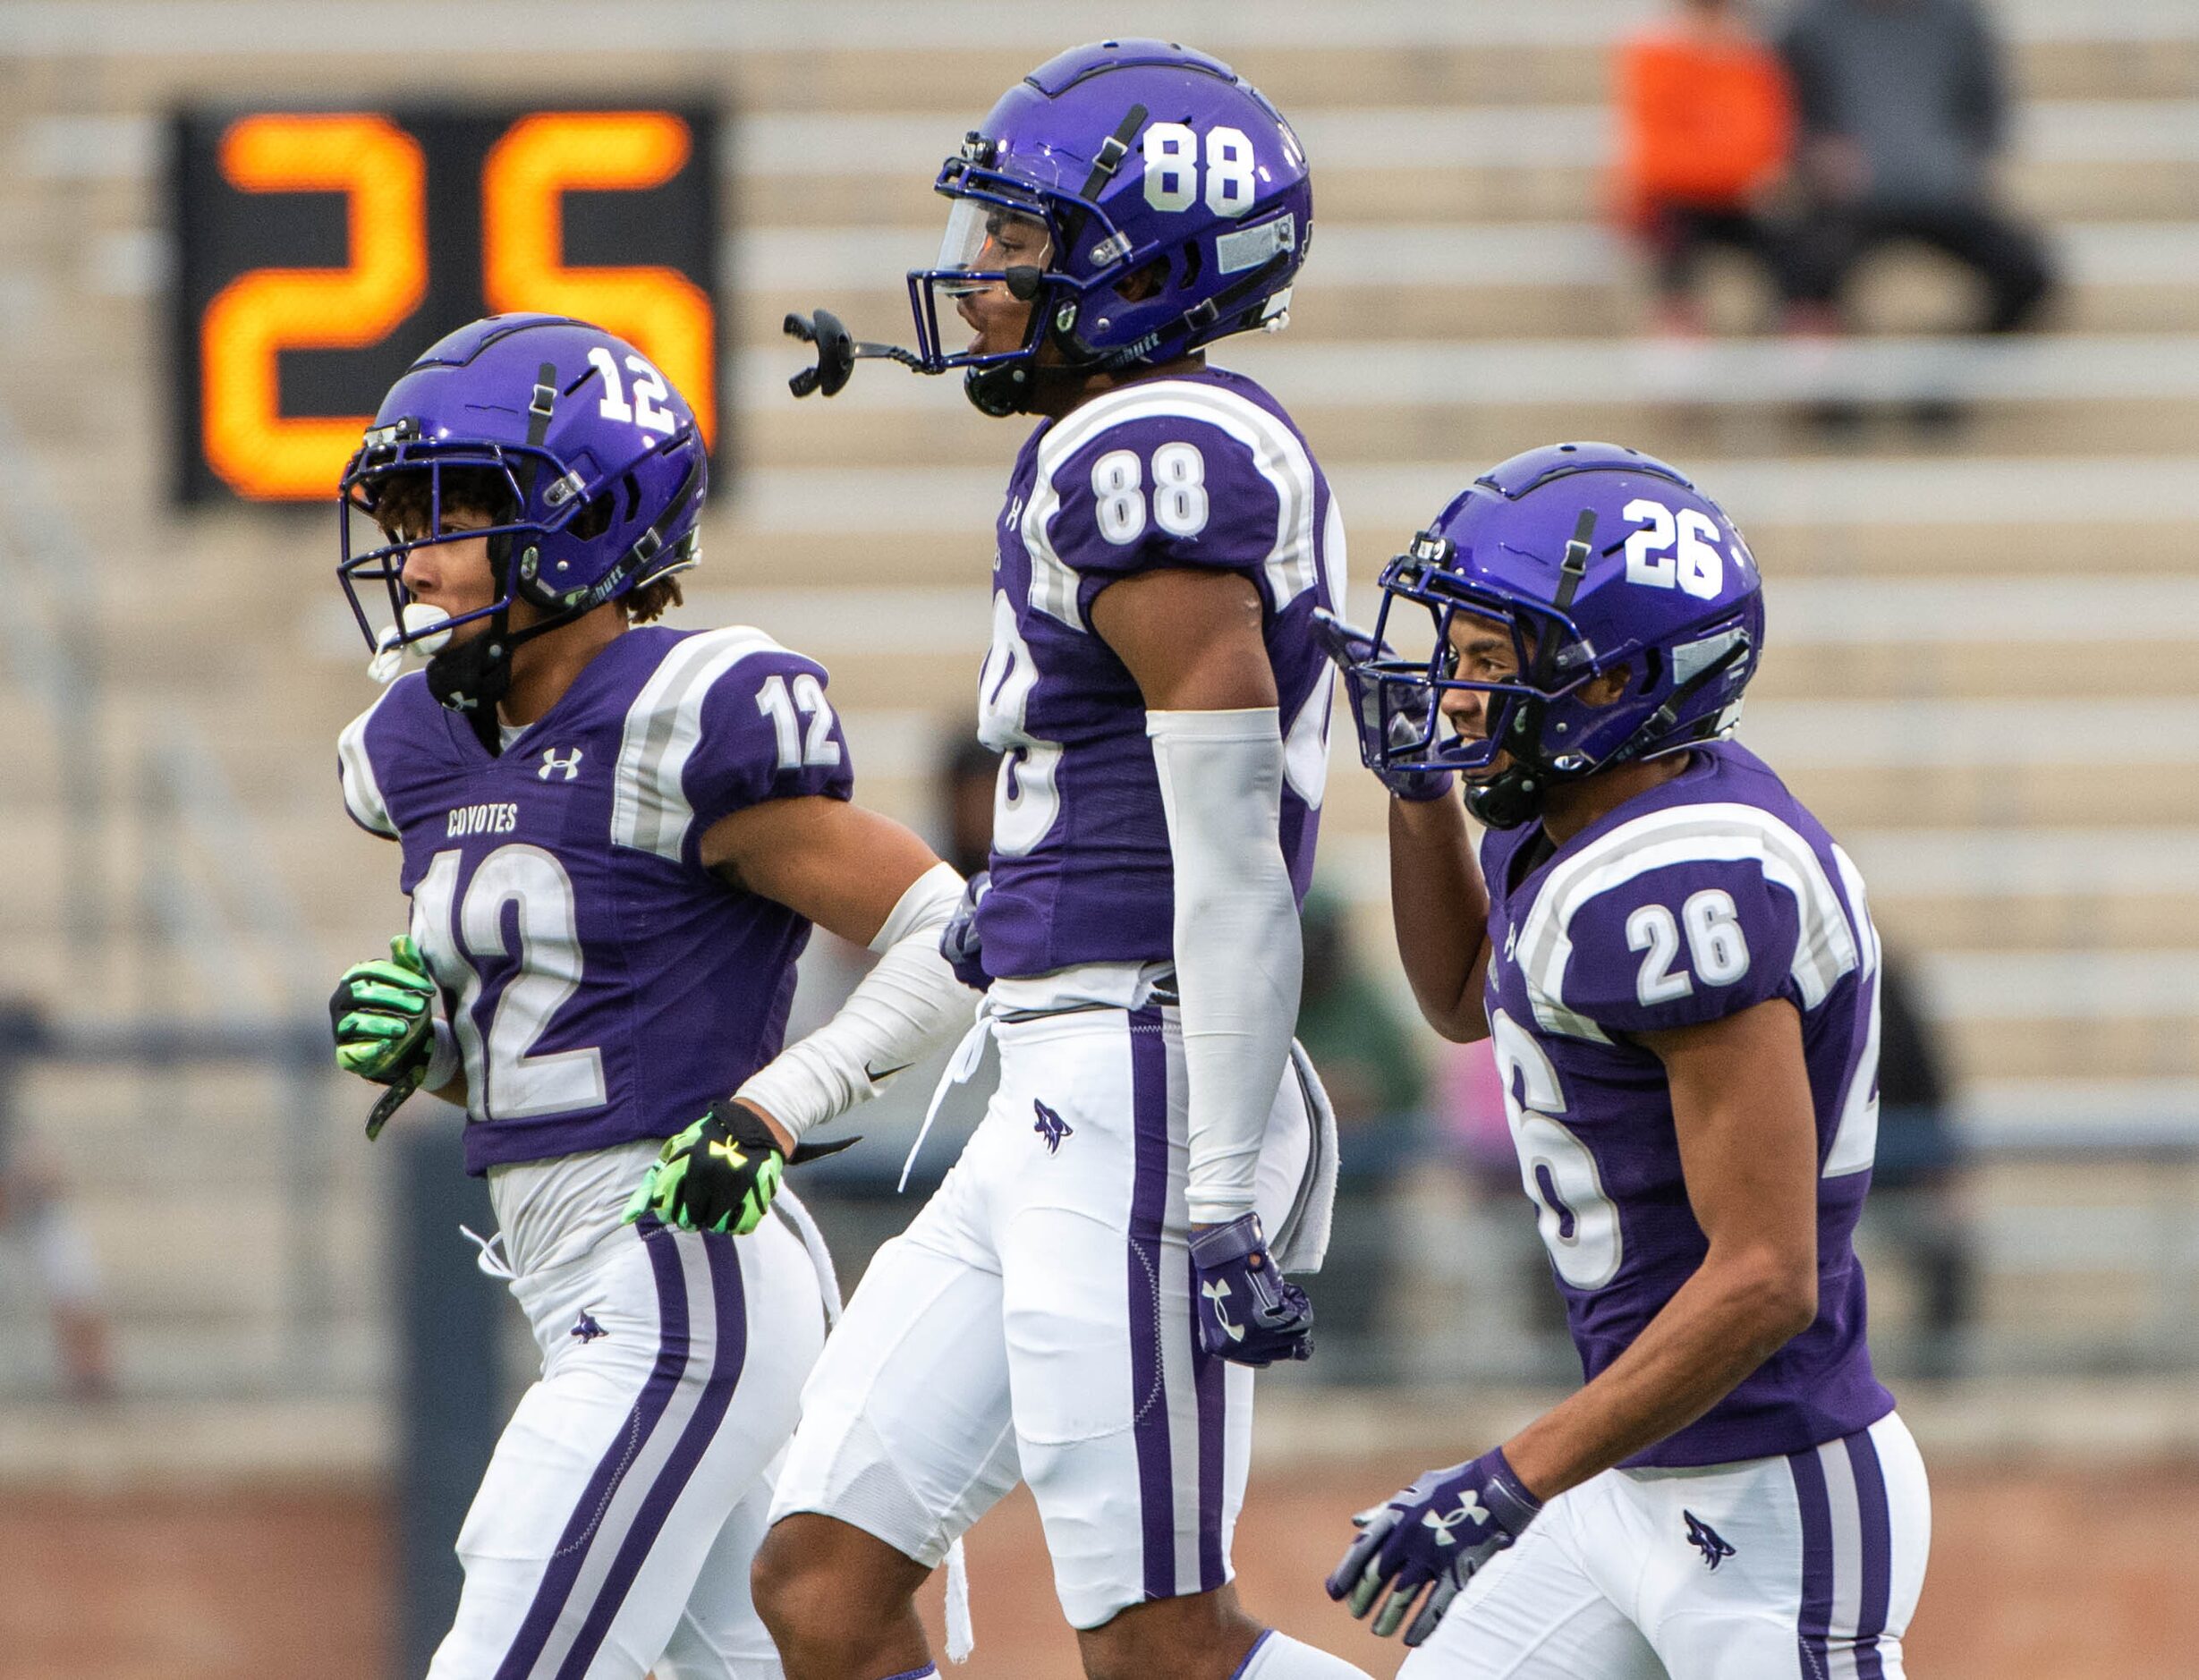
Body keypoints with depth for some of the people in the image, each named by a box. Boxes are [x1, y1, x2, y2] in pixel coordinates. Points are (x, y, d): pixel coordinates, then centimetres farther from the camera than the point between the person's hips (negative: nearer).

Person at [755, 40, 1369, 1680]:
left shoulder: (1154, 465, -14)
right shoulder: (1191, 456, 17)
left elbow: (1232, 863, -20)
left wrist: (1227, 1206, -23)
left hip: (1144, 1105, -10)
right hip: (1058, 1111, 10)